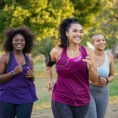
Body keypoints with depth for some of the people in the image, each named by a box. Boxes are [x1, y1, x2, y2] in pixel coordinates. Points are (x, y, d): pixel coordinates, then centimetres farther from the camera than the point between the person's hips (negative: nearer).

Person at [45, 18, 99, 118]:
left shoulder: (88, 52, -1)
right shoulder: (57, 52, -2)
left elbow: (94, 80, 0)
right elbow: (48, 65, 21)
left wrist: (91, 66, -17)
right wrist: (50, 81, 8)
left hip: (82, 102, 2)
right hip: (61, 101, -2)